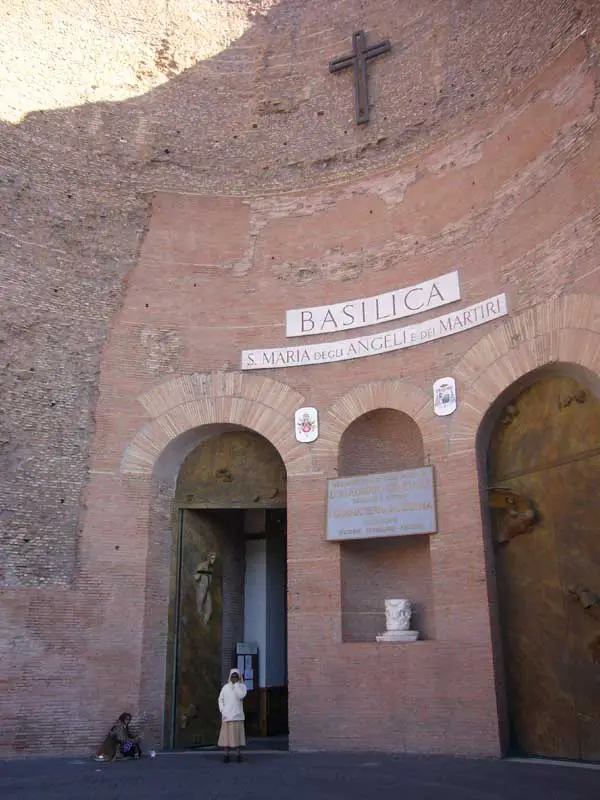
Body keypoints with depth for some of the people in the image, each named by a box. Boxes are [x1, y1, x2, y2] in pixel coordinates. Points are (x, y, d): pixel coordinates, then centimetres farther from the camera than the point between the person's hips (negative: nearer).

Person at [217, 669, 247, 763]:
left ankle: (239, 754, 2)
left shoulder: (242, 686, 4)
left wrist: (237, 684, -9)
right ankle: (226, 754, 4)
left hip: (237, 715, -2)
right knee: (227, 735, 0)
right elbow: (220, 699, 11)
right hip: (227, 715, 2)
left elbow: (241, 695, -14)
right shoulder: (225, 687, 11)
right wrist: (222, 710, -2)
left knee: (238, 735, -3)